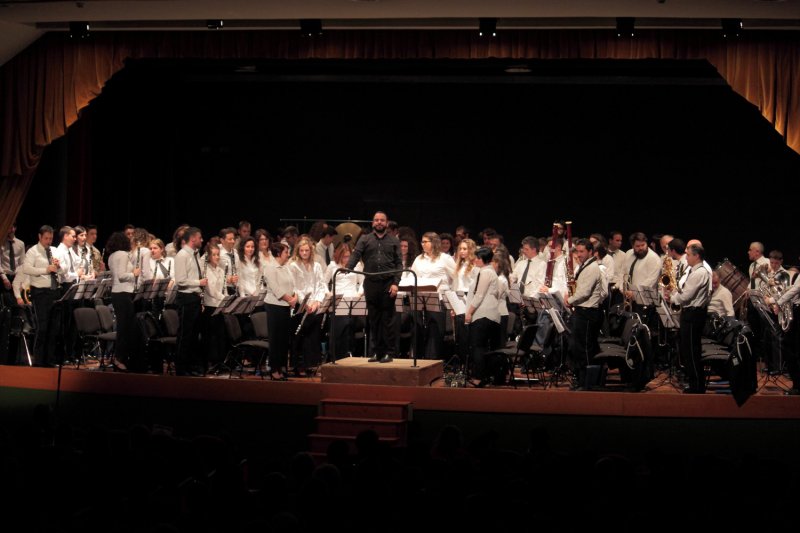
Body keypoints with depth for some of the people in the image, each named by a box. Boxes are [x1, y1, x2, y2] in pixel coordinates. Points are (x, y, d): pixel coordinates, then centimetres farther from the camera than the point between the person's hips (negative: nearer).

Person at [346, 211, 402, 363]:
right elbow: (355, 255, -3)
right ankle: (378, 352, 13)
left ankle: (389, 352, 4)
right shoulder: (365, 240, 11)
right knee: (374, 320, 6)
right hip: (371, 283, 2)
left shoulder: (394, 241, 9)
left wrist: (395, 283, -7)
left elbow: (398, 264, 4)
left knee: (388, 319, -1)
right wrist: (348, 268, -23)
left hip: (388, 284, -2)